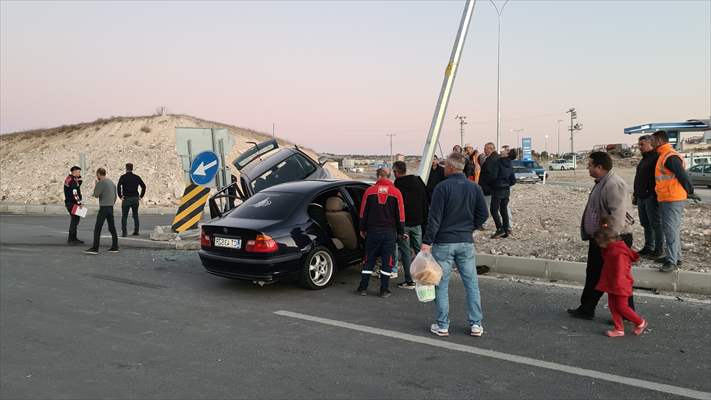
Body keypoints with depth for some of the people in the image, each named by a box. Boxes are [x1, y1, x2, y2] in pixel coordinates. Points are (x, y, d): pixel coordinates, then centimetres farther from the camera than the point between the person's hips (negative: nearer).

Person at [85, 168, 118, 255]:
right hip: (111, 207, 8)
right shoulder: (112, 182, 15)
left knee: (97, 228, -6)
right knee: (112, 227, 11)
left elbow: (96, 195, -8)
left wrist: (96, 184, 3)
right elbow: (115, 196, 18)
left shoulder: (101, 182, -10)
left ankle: (95, 248, -8)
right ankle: (115, 247, 12)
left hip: (104, 208, -8)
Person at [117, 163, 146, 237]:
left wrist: (120, 196, -9)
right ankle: (136, 231, 14)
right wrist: (141, 196, 7)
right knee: (135, 216, 13)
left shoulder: (123, 177, -3)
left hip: (126, 198, -3)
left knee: (124, 216, 3)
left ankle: (124, 232, -3)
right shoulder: (137, 177, 6)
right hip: (135, 199, 3)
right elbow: (143, 186, 3)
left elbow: (118, 187, -16)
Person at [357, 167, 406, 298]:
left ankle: (363, 288, 13)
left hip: (373, 231, 1)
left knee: (369, 260, 10)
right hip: (390, 232, -1)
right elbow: (400, 215, 0)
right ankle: (384, 290, 7)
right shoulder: (396, 192, -3)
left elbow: (363, 213, 3)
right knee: (387, 261, 5)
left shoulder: (369, 191, -2)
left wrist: (362, 229, 14)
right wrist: (401, 232, 9)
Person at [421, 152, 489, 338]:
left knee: (441, 285, 6)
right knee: (472, 284, 11)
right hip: (466, 242, 4)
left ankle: (442, 326, 11)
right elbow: (483, 214, 5)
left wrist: (427, 242, -11)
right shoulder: (475, 188, 3)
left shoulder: (443, 187, -11)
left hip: (443, 242, -4)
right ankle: (476, 324, 14)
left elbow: (435, 218, -14)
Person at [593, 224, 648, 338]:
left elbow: (620, 271, -25)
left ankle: (640, 323, 19)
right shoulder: (610, 250, 6)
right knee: (612, 306, 9)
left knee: (621, 307, -1)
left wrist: (617, 285, -23)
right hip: (611, 284, 10)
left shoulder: (619, 253, -25)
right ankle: (619, 329, 16)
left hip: (620, 286, -10)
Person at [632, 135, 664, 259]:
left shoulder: (657, 158, -11)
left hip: (651, 197, -9)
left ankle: (659, 249, 4)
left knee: (656, 224, -3)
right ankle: (648, 247, 23)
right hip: (642, 198, 10)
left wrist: (656, 195, -21)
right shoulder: (643, 159, 19)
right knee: (646, 224, 14)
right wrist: (635, 195, 24)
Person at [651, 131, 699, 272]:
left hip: (673, 199, -10)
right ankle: (675, 256, 25)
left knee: (671, 230, -10)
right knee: (669, 229, 16)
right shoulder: (664, 155, 15)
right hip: (666, 199, 10)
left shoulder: (670, 156, -18)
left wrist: (690, 192, -8)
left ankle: (672, 261, -9)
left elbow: (682, 176, -19)